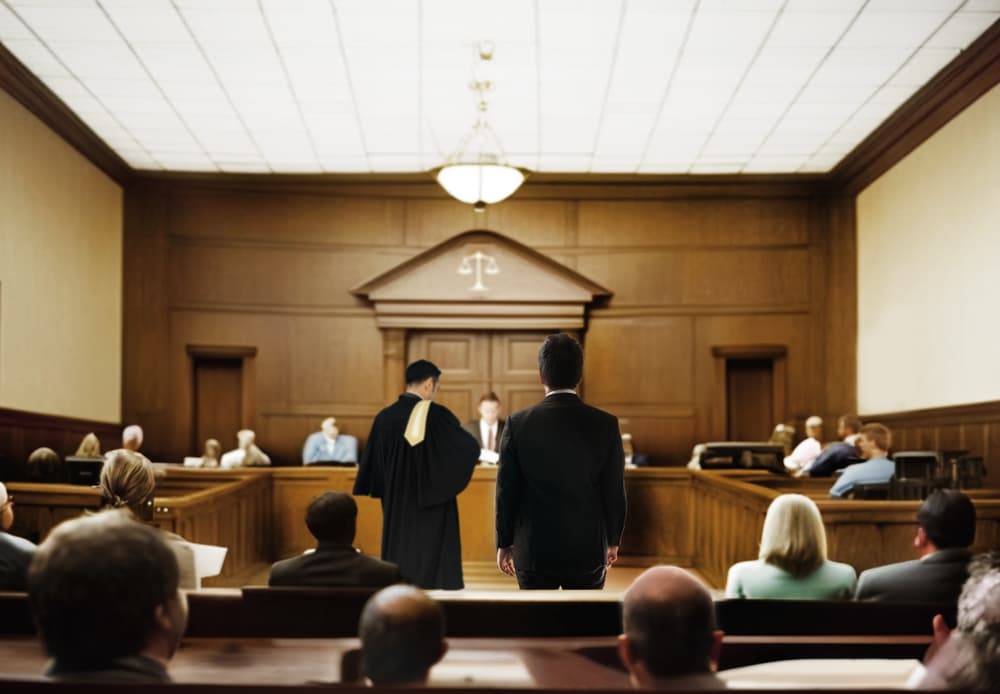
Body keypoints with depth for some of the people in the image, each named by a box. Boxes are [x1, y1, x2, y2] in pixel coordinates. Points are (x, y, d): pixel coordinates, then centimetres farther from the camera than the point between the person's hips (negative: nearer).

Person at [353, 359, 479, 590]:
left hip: (397, 510, 5)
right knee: (436, 574, 0)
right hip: (432, 511, -5)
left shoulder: (384, 417, 1)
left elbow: (370, 467, 6)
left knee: (399, 563, 12)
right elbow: (471, 449, -11)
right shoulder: (437, 415, -13)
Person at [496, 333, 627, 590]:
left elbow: (507, 490, -3)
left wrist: (504, 543, 8)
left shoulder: (518, 424, -8)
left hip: (533, 550, 0)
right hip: (588, 549, 0)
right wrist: (613, 541, 12)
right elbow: (615, 491, -1)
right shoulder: (606, 425, -7)